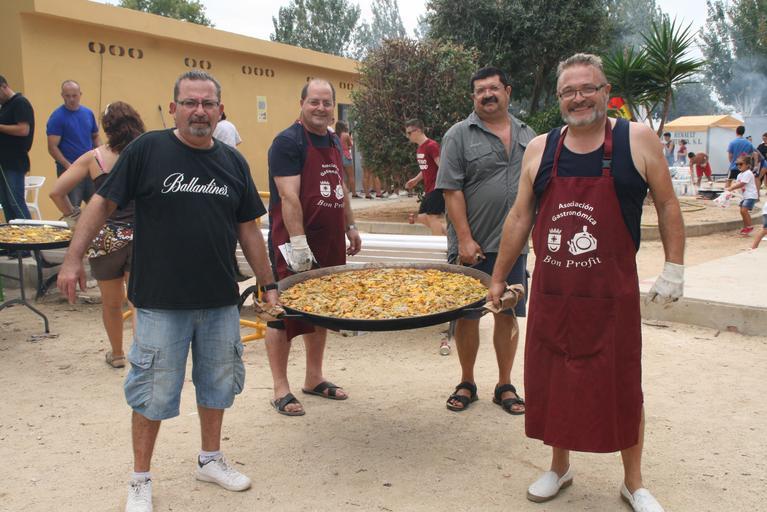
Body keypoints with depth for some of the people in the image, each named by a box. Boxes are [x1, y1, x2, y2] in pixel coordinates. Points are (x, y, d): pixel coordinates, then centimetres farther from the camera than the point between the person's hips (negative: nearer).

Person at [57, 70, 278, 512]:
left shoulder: (233, 162, 6)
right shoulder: (147, 149, -6)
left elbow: (248, 228, 11)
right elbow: (104, 202, -2)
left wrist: (268, 284, 10)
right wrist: (74, 258, -8)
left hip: (220, 300, 4)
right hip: (161, 301, -4)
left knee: (217, 383, 16)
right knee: (154, 392, 5)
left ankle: (211, 459, 37)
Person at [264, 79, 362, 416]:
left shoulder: (334, 142, 15)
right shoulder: (288, 142, -11)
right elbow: (289, 196, -19)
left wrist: (350, 227, 20)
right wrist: (298, 243, -25)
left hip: (329, 243, 8)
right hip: (294, 244, -8)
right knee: (283, 313, -1)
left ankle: (314, 378, 27)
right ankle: (281, 389, 9)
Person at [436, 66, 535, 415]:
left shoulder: (527, 136, 12)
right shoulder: (460, 135, -2)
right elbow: (451, 190, -8)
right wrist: (465, 239, -15)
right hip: (471, 245, -3)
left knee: (508, 315, 8)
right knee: (467, 314, 5)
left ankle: (505, 386, 21)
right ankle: (466, 383, 21)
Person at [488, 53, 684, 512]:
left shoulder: (637, 139, -2)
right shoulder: (540, 149, 4)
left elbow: (667, 204, 4)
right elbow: (520, 217, 9)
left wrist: (674, 269, -2)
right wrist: (499, 278, 11)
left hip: (613, 293, -2)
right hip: (552, 292, 3)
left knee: (622, 387, 8)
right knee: (553, 383, 12)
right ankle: (560, 467, 34)